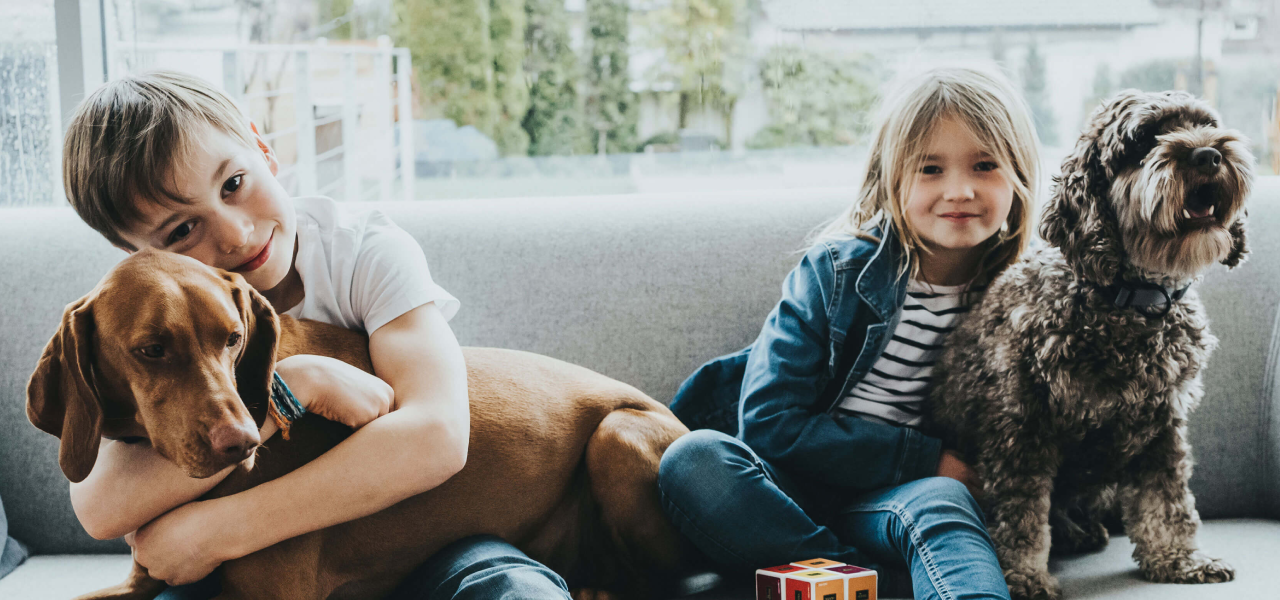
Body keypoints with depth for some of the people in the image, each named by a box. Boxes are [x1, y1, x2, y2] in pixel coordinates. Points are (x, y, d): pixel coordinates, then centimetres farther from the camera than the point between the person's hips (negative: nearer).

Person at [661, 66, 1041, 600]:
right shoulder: (838, 271, -6)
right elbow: (769, 421, -12)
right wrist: (925, 458, -15)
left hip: (895, 497, 1)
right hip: (789, 487, 0)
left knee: (940, 499, -34)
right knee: (694, 460, -30)